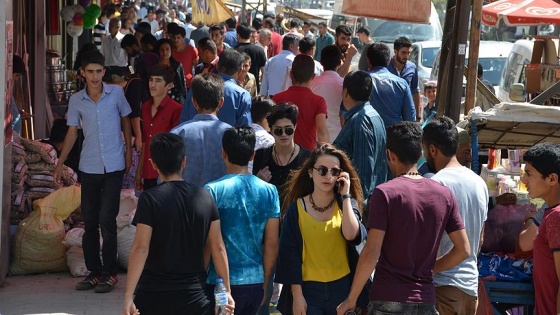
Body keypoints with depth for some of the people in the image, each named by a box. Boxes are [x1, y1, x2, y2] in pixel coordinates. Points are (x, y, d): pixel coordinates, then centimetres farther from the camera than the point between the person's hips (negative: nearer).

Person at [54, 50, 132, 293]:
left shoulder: (116, 93, -2)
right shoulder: (76, 100, 3)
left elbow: (125, 121, 9)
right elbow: (72, 132, 9)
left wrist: (129, 152, 5)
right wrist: (60, 163, 6)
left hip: (114, 166, -3)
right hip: (89, 167, 3)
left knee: (107, 219, -8)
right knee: (89, 221, 6)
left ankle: (110, 273, 1)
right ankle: (94, 271, 16)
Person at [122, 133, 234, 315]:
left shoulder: (150, 199, -10)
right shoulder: (205, 197, 1)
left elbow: (141, 249, -15)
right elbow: (217, 248, 2)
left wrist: (128, 296, -14)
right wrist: (226, 290, 8)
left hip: (154, 294, -2)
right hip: (194, 294, 3)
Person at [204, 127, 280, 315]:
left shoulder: (213, 190, -9)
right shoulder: (269, 191, 2)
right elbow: (272, 245, 4)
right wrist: (264, 284, 14)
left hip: (223, 282, -4)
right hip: (255, 282, 4)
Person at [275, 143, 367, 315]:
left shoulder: (347, 204, 3)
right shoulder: (297, 208, -1)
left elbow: (351, 235, -16)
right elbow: (291, 253, -1)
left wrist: (345, 196, -13)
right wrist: (297, 295, -5)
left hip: (342, 288, 1)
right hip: (308, 289, -1)